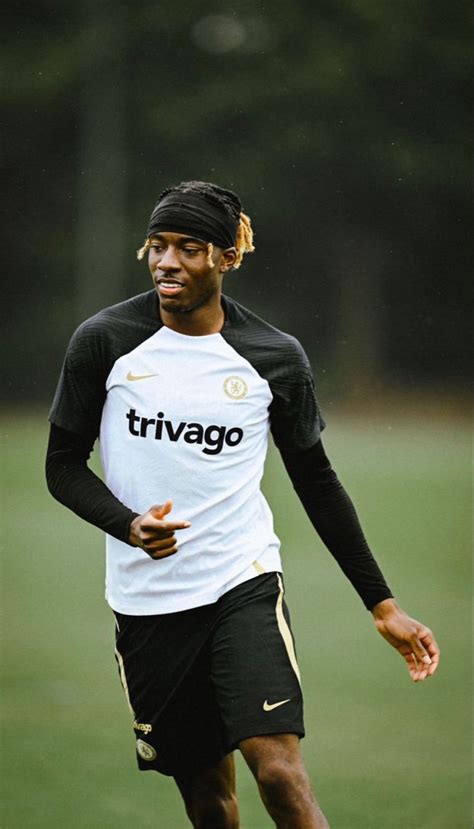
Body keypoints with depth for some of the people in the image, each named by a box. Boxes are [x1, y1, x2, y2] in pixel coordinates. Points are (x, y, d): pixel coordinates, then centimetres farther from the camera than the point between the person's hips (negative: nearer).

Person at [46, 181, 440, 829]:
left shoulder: (276, 358, -1)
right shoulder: (103, 342, -3)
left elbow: (317, 483, 9)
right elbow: (63, 464, 3)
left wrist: (382, 604, 9)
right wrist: (131, 526, -17)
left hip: (243, 586, -1)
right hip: (146, 601, 1)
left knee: (279, 772, -19)